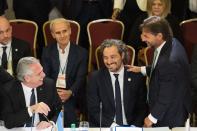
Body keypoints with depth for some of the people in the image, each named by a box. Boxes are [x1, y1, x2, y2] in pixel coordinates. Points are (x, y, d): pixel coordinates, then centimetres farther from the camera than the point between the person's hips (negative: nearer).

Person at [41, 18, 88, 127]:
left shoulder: (81, 53, 5)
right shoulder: (47, 51, 10)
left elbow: (80, 78, -2)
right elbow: (44, 76, 3)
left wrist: (70, 92, -21)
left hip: (72, 96, -1)